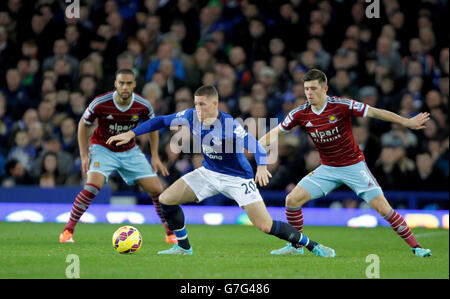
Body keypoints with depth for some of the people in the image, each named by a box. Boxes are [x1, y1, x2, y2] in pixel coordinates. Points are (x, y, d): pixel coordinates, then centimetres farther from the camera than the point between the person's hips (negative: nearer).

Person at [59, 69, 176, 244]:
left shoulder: (143, 106, -15)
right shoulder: (100, 103, -22)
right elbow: (83, 124, -5)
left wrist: (155, 156, 1)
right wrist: (84, 155, -9)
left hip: (130, 151, 3)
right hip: (102, 149, -3)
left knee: (156, 190, -4)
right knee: (93, 186, -28)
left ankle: (171, 233, 15)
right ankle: (67, 231, -17)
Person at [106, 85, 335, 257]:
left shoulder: (229, 125, -29)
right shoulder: (192, 116, -12)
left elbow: (255, 146, -41)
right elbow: (162, 121, 2)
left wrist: (262, 167, -61)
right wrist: (131, 133, -4)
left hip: (237, 178, -6)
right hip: (209, 173, 6)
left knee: (266, 226, -15)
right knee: (166, 199, -4)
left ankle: (312, 246, 3)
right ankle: (183, 247, 15)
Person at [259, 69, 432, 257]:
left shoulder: (341, 105, -19)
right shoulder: (300, 114, -8)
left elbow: (375, 112, -17)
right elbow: (275, 133, 3)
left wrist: (407, 122, -21)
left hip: (354, 166, -4)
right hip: (327, 169, 4)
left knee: (383, 208, -11)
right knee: (292, 199, -8)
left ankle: (415, 247, 0)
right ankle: (296, 246, 11)